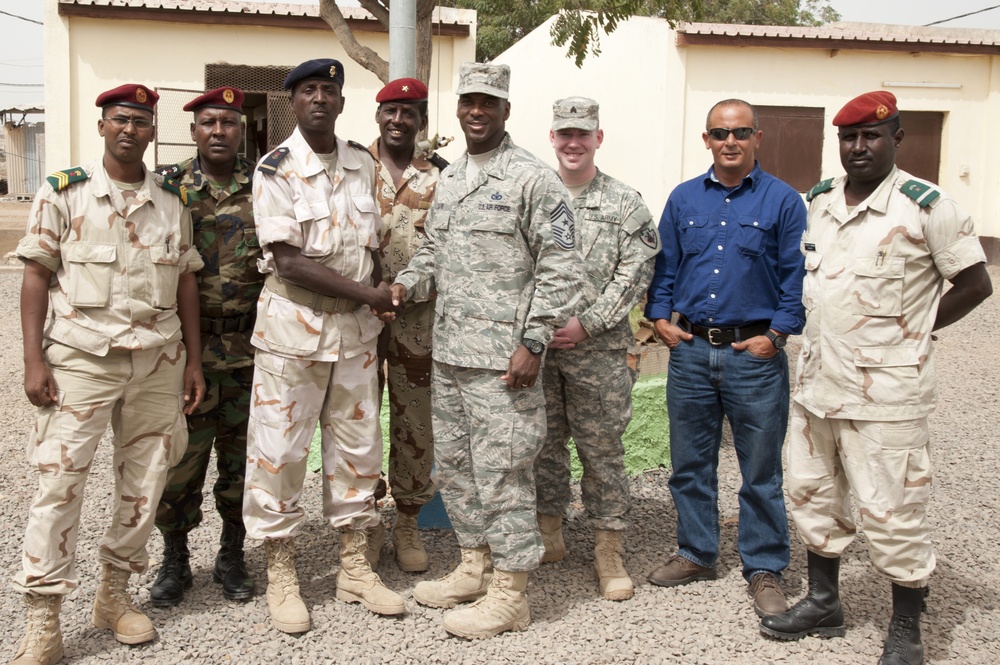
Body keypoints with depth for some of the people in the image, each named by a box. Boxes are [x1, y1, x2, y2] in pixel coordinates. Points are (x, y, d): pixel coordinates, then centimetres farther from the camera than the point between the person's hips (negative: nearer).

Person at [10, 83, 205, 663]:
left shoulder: (173, 199, 9)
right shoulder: (63, 191, 1)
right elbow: (36, 276, 0)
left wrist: (194, 361, 8)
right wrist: (34, 362, -8)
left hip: (158, 361, 3)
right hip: (81, 359, -3)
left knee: (144, 479, 8)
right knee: (60, 481, -4)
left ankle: (116, 592, 25)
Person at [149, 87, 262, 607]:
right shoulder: (168, 184, 3)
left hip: (249, 345, 1)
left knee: (242, 454, 9)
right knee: (179, 456, 3)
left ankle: (232, 556, 25)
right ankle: (174, 559, 21)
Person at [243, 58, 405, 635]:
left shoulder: (363, 163, 6)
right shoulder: (276, 169, -10)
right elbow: (289, 262, -16)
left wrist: (377, 300, 1)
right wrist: (368, 295, -15)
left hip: (357, 328, 5)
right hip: (293, 327, -5)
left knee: (358, 445, 11)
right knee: (279, 450, 2)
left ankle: (355, 567, 25)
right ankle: (282, 575, 17)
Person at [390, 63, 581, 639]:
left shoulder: (533, 179, -9)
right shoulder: (449, 179, 16)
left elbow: (560, 267, -12)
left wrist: (533, 342, -17)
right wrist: (406, 284, 4)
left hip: (502, 358, -8)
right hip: (448, 353, 8)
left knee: (502, 472, -2)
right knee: (455, 465, 17)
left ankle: (509, 595, 11)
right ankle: (476, 566, 33)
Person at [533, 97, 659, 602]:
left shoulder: (625, 203, 3)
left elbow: (633, 274, -4)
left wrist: (586, 323, -12)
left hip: (598, 349, -2)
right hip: (536, 345, 2)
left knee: (602, 449, 3)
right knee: (543, 443, 11)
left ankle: (609, 551, 14)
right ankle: (548, 535, 27)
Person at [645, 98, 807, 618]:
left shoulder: (783, 201, 0)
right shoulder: (683, 199, 10)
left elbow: (797, 277, -1)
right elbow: (665, 264, 15)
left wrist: (777, 333, -9)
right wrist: (659, 316, 3)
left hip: (754, 353, -3)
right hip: (690, 350, 3)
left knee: (761, 471, 5)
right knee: (689, 463, 12)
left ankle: (764, 569, 18)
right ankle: (696, 554, 28)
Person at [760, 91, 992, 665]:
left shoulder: (927, 206, -10)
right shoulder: (816, 202, 8)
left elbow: (975, 284, -5)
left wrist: (911, 330, -4)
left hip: (886, 391, -7)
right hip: (818, 381, 7)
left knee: (892, 512, 0)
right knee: (813, 494, 17)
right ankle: (824, 603, 35)